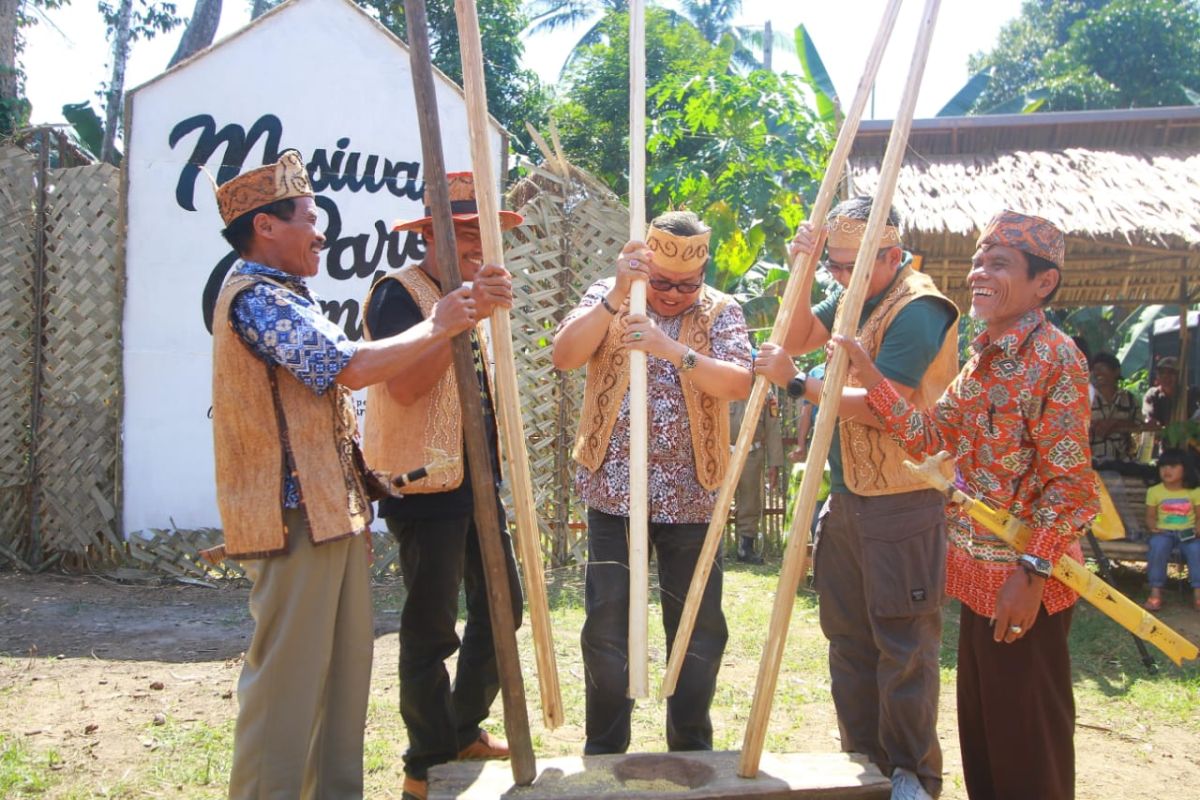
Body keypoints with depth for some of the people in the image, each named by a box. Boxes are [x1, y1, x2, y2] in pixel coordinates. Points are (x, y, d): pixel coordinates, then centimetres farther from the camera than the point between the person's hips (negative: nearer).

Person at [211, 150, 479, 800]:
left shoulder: (279, 297, 21)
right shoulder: (258, 297, -14)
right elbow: (353, 368, -22)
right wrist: (436, 328, -10)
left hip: (331, 508, 11)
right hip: (296, 513, -11)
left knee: (345, 664, 14)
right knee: (289, 673, -5)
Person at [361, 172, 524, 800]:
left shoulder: (467, 295, 16)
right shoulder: (399, 292, -10)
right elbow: (404, 385, -27)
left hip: (478, 479, 9)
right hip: (427, 485, -9)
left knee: (501, 604, 14)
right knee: (431, 628, -2)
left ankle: (466, 730, 31)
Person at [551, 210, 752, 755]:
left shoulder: (721, 312, 1)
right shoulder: (608, 297, 1)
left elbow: (739, 384, -16)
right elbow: (565, 356, -16)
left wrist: (673, 349, -30)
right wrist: (616, 296, -28)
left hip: (691, 498, 1)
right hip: (613, 492, -1)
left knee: (699, 628, 9)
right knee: (607, 626, 4)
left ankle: (692, 749, 26)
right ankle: (604, 751, 20)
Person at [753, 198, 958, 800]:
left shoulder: (919, 310, -17)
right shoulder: (852, 299, 10)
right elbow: (796, 338, 13)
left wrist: (797, 383, -20)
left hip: (902, 506, -9)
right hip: (846, 499, 9)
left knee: (904, 643, -1)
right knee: (849, 639, 14)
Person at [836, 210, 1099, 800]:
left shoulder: (1055, 357, -16)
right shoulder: (982, 356, 10)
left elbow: (1069, 483, -19)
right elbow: (927, 436, 4)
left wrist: (1031, 572, -22)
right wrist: (868, 376, -5)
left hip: (1023, 579, -8)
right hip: (979, 572, 8)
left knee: (1027, 730, 4)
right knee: (980, 720, 19)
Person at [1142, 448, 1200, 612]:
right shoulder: (1154, 491, 7)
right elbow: (1150, 516, 11)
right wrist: (1153, 527, -11)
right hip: (1164, 532, 0)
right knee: (1158, 546, -35)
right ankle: (1156, 591, -28)